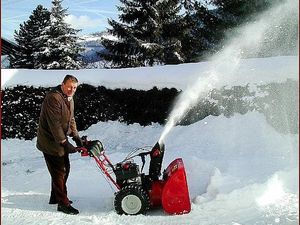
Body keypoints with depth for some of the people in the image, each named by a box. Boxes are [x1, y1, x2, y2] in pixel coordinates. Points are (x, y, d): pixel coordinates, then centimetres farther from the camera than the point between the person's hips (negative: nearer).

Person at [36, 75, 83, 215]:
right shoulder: (53, 98, -23)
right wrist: (64, 142, -28)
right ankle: (63, 203, 7)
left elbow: (71, 119, 15)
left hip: (60, 140, 10)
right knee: (59, 172, -4)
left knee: (65, 169, 16)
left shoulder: (69, 99, 9)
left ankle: (55, 197, 32)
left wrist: (76, 137, 4)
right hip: (50, 142, -10)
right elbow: (54, 124, -28)